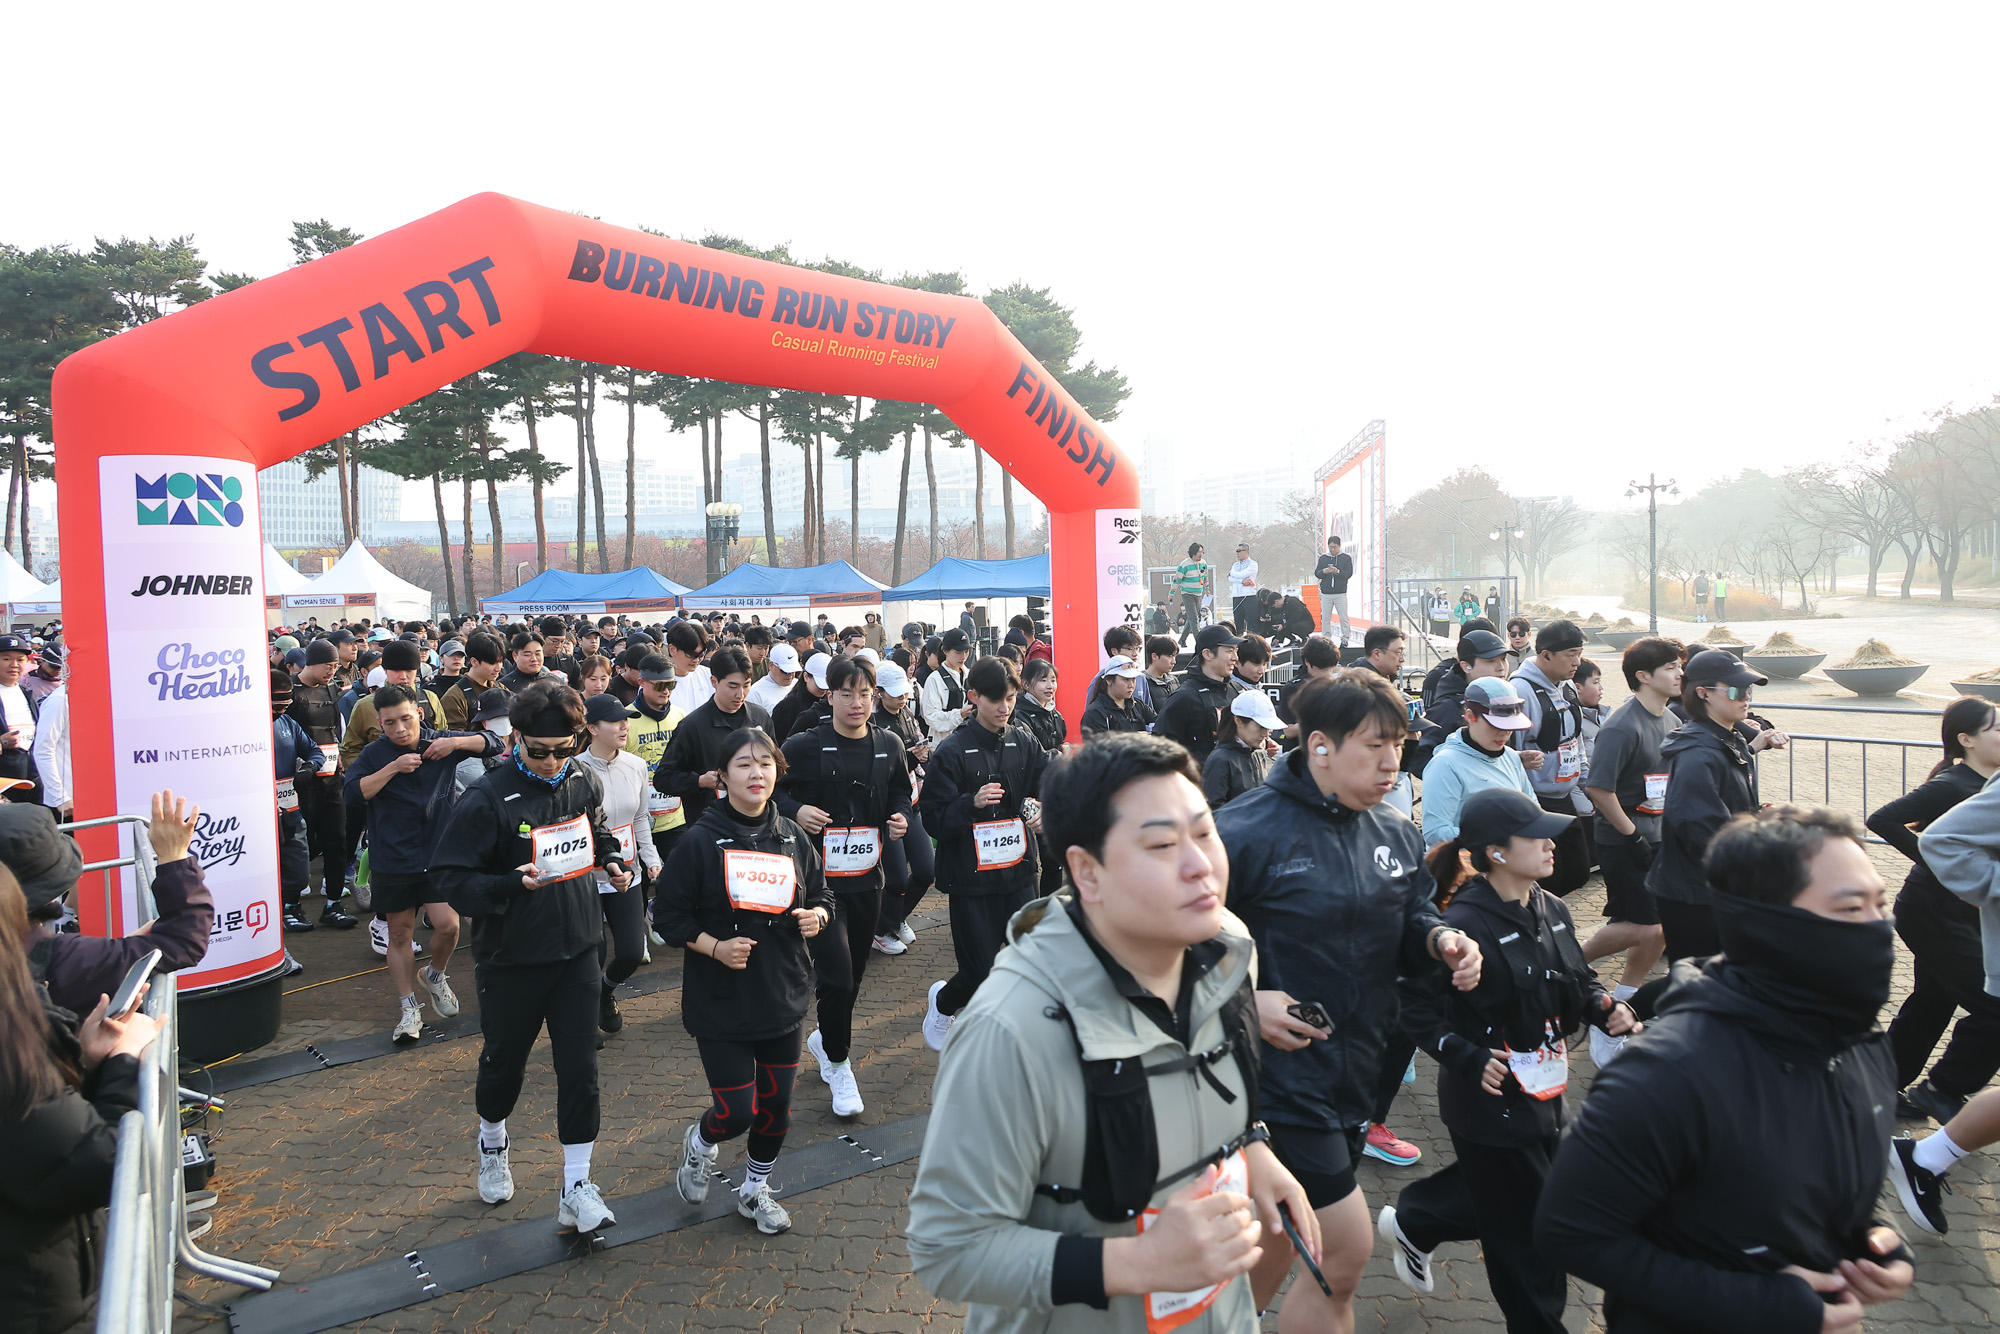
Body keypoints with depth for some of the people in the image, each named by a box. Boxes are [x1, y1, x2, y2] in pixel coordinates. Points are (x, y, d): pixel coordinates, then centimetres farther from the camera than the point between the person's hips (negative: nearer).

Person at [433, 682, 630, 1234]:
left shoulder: (583, 782, -1)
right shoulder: (487, 798, -17)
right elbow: (451, 877, -17)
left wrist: (611, 862, -2)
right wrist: (512, 884, -32)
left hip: (576, 950, 3)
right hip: (510, 956, -3)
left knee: (580, 1068, 0)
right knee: (504, 1063, 17)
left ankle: (576, 1189, 12)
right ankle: (492, 1144, 48)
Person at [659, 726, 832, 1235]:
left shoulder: (793, 838, 2)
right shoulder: (701, 842, -11)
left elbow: (822, 898, 12)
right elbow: (668, 914, -7)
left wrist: (816, 917, -10)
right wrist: (715, 947, -20)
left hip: (784, 998, 4)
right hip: (721, 1003, -4)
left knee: (776, 1105, 12)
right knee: (737, 1111, -5)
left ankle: (755, 1190, 38)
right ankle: (700, 1144, 31)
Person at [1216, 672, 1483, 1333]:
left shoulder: (1395, 834, 6)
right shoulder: (1247, 831, -18)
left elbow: (1408, 926, 18)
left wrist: (1441, 940, -4)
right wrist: (1243, 1002, -24)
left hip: (1353, 1075, 8)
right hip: (1281, 1074, -8)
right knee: (1346, 1253, -4)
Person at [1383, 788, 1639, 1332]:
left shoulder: (1552, 911, 1)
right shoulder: (1464, 925, -24)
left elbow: (1580, 982, 14)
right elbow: (1416, 1008, -20)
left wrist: (1608, 1009, -5)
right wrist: (1470, 1059, -27)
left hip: (1544, 1093, 8)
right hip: (1491, 1100, -8)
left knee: (1499, 1197, 24)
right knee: (1529, 1231, 8)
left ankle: (1410, 1222, 47)